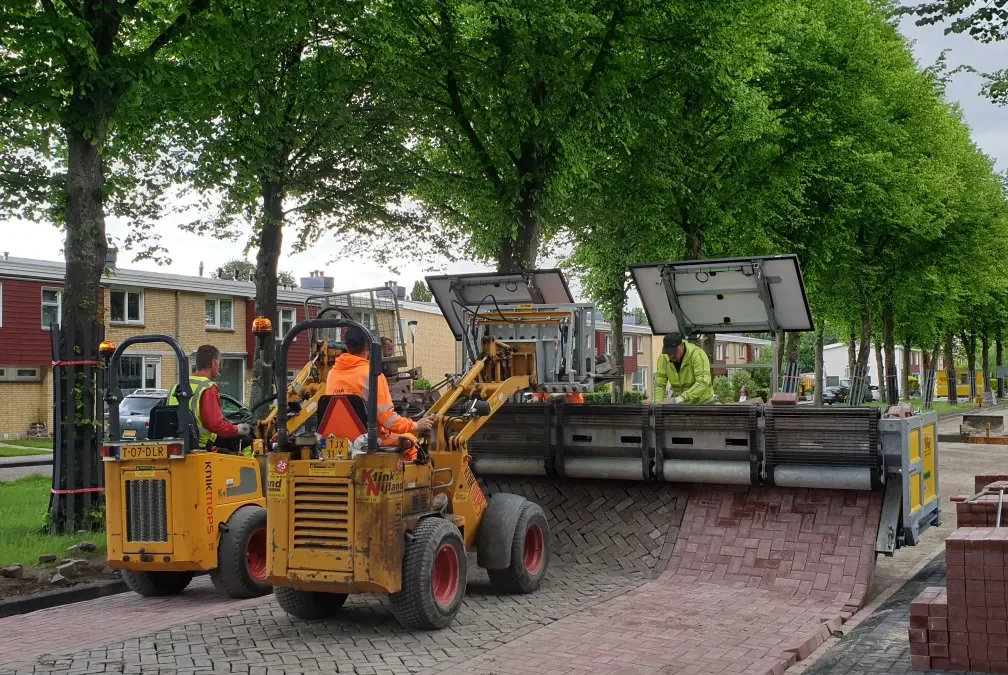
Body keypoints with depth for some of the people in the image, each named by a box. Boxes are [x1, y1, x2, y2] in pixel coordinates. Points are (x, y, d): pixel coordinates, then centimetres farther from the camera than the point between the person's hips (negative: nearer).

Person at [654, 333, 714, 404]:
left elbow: (703, 383, -36)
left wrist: (682, 397, -48)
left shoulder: (697, 355, -26)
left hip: (701, 402, -4)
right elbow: (659, 384, -10)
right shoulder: (664, 358, -12)